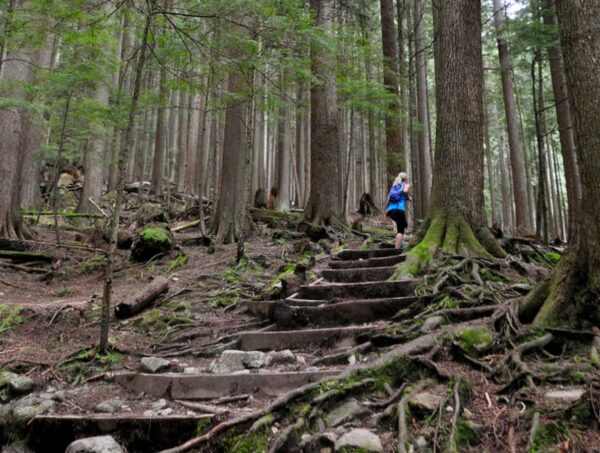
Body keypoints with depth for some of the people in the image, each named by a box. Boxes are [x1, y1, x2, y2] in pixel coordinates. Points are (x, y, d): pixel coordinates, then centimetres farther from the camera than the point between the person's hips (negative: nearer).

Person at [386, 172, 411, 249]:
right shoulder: (406, 185, 13)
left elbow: (388, 198, 18)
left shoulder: (394, 186, 28)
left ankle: (399, 244, 20)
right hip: (399, 209, -6)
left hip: (390, 210, 6)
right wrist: (408, 197, 6)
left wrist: (386, 210, 19)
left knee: (404, 224, 28)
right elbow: (405, 191, -12)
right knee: (401, 230, -4)